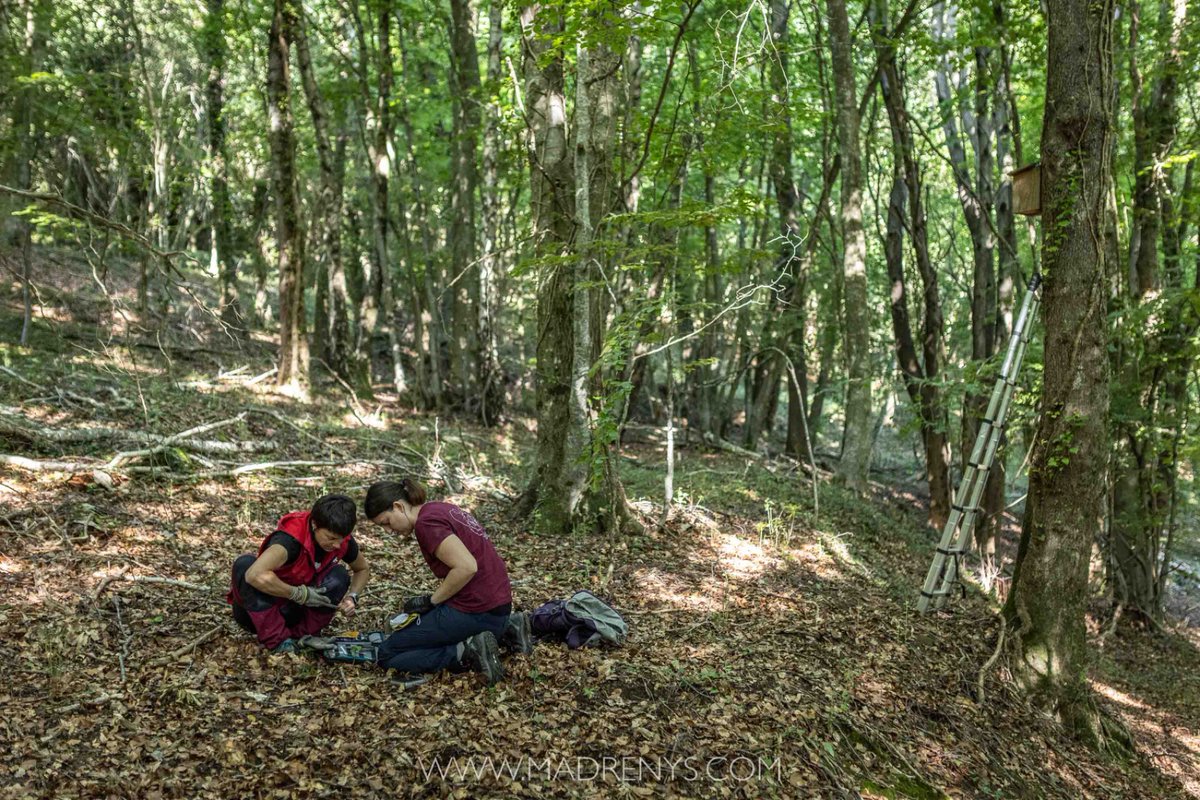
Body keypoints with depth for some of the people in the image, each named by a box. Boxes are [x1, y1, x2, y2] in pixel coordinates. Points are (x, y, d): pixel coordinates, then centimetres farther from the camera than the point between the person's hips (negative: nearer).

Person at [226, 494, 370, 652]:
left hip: (292, 609, 3)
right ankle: (276, 639, -24)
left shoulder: (342, 540, -14)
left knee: (339, 577, -22)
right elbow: (255, 575, -50)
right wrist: (300, 594, -37)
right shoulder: (291, 537, -32)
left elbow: (363, 569, 7)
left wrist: (352, 597, -14)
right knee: (244, 564, -34)